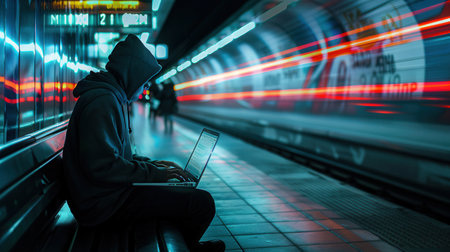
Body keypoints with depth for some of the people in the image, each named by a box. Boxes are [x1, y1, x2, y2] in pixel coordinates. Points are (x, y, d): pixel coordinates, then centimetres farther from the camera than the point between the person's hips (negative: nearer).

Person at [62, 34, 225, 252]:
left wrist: (150, 164, 12)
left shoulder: (111, 97, 16)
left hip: (112, 192, 12)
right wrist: (154, 173, -17)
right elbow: (102, 166, -27)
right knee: (202, 202, -18)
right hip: (105, 204, -11)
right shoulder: (102, 101, -19)